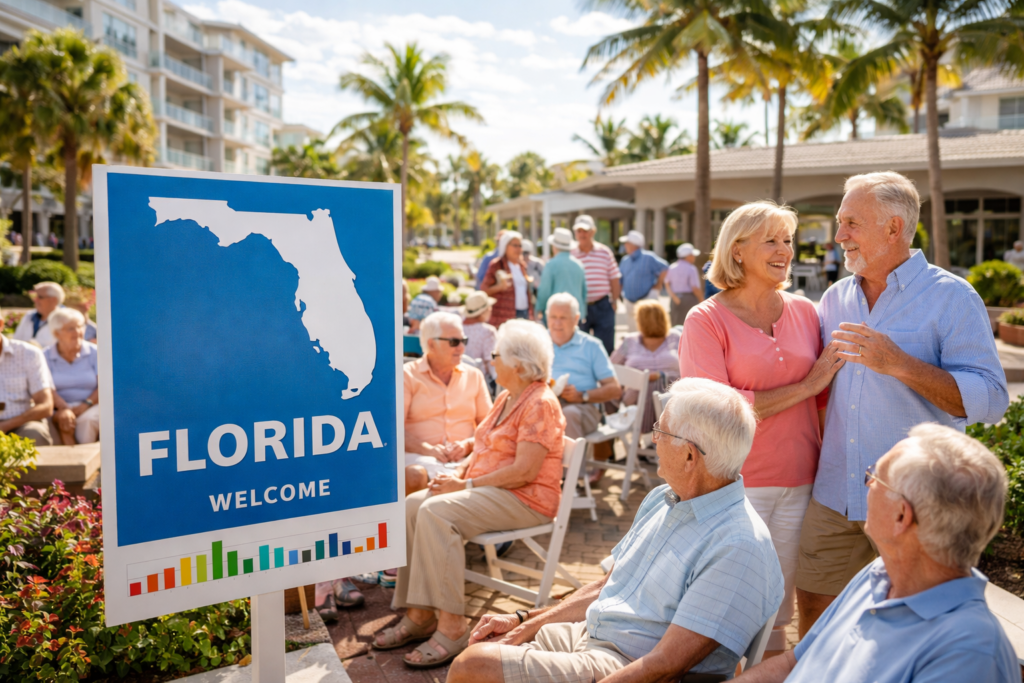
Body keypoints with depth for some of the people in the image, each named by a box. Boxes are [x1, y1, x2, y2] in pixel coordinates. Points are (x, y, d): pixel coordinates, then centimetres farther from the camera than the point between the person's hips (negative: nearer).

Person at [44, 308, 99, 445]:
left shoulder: (94, 352, 5)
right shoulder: (45, 356, 5)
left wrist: (85, 404, -18)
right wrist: (64, 409, -25)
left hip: (90, 407, 0)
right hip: (59, 408, 0)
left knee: (87, 419, -32)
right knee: (64, 420, -33)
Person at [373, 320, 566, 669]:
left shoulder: (540, 404, -14)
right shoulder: (506, 398, 18)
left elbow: (524, 472, -22)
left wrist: (467, 485, -18)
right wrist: (458, 473, 0)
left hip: (525, 498, -10)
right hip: (487, 488, 10)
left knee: (436, 512, -29)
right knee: (412, 506, -11)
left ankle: (451, 627, -24)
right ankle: (419, 615, -8)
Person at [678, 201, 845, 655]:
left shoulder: (804, 312, 9)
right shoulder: (706, 320, -6)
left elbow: (824, 402, 14)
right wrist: (805, 385, -11)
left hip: (799, 484, 4)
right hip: (734, 485, -4)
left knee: (777, 611, 14)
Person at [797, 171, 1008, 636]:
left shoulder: (951, 298, -6)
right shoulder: (834, 299, 10)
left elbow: (990, 400, -15)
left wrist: (899, 364, -24)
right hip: (834, 496, 5)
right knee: (812, 609, 13)